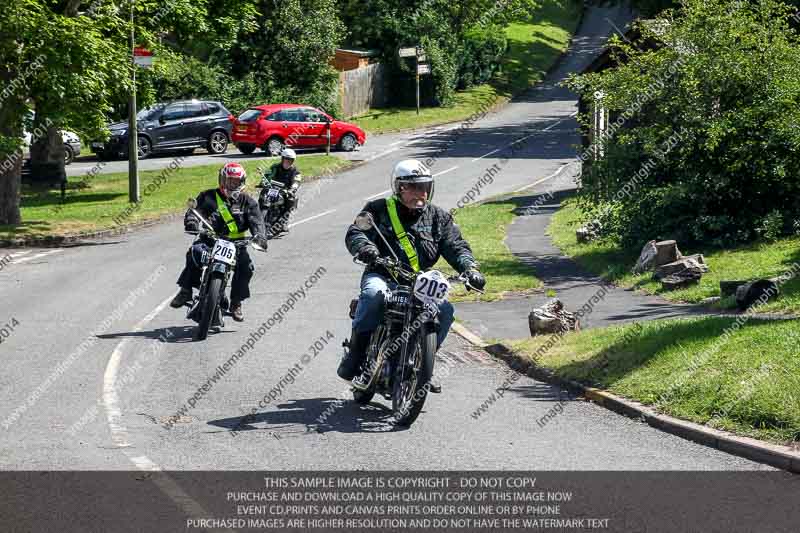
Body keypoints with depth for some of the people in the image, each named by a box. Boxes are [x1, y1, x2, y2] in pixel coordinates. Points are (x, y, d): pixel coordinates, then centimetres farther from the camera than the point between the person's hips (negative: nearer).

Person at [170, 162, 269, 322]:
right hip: (210, 239, -1)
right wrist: (191, 222, -29)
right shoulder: (209, 197, 8)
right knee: (195, 252, -32)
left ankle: (236, 303, -7)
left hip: (235, 243, 1)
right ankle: (185, 291, -22)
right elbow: (195, 210, -4)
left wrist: (260, 235, -24)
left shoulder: (247, 202, 10)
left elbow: (256, 220, -3)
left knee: (246, 266, -24)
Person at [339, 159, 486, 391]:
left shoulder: (439, 217, 14)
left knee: (445, 310, -21)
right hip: (382, 276, -3)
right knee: (373, 294, -37)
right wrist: (365, 248, -30)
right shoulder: (379, 209, 7)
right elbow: (354, 233, -6)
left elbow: (456, 246, 7)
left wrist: (470, 269, -14)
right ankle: (355, 354, -27)